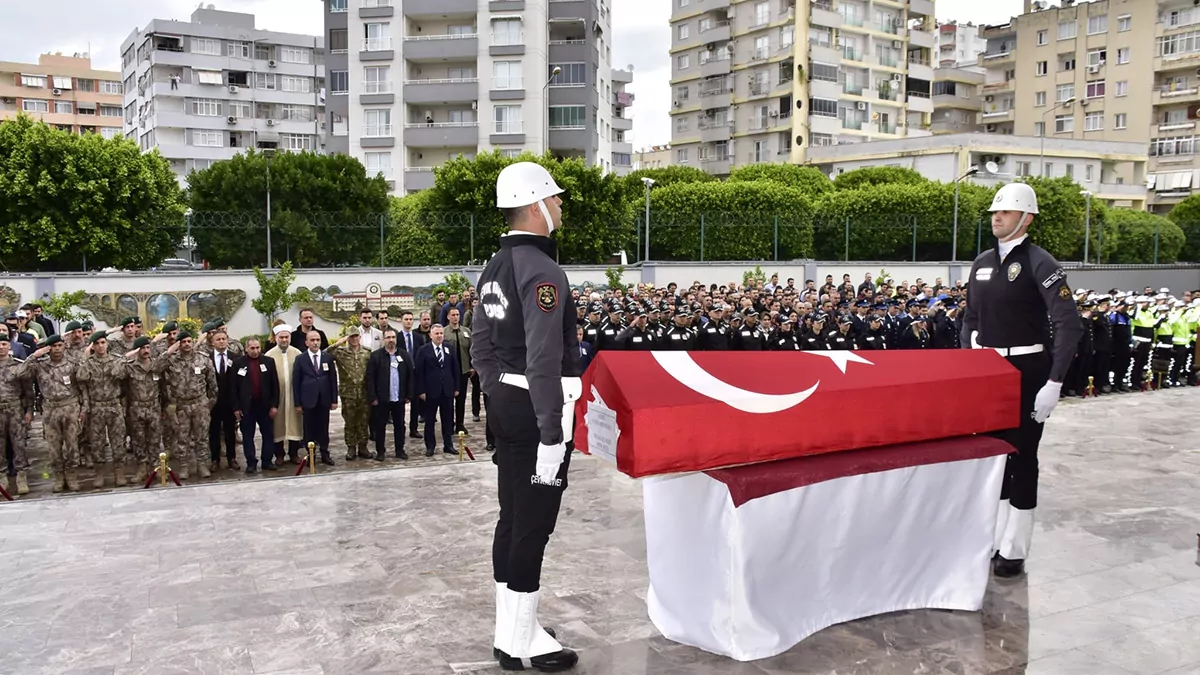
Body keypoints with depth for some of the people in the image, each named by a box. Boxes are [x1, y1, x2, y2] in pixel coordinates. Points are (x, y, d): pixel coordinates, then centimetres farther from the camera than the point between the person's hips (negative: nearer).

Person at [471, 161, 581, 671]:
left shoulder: (495, 267, 12)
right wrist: (551, 435, -23)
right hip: (537, 410, -10)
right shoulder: (543, 270, -17)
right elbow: (544, 362, -24)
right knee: (532, 527, -1)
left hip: (505, 404, 10)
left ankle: (510, 633, 27)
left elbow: (481, 348, 15)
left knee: (512, 520, 15)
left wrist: (500, 399, 21)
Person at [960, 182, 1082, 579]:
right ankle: (993, 540, 26)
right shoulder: (982, 263, 8)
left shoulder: (1039, 263, -13)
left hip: (1025, 370, -7)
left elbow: (1070, 326, -19)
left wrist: (1054, 384, -23)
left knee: (1021, 457, 1)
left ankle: (1014, 551, 12)